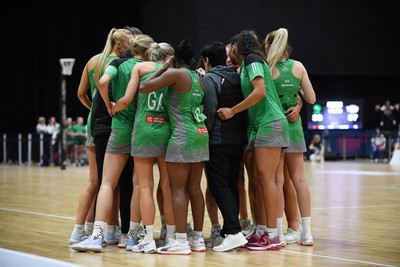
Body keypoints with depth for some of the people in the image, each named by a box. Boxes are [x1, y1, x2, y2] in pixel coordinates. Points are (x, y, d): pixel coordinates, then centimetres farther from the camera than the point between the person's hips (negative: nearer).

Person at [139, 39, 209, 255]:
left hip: (183, 135, -7)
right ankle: (198, 238, 12)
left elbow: (144, 87, -9)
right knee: (194, 188, 10)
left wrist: (164, 67, -1)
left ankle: (181, 241, -8)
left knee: (178, 189, -5)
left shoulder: (176, 74, -8)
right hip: (201, 133, 7)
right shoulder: (198, 77, 13)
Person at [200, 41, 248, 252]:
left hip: (218, 141, -7)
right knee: (232, 185, 12)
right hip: (238, 139, 7)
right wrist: (240, 130, 17)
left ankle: (234, 232, -16)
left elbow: (209, 110, -15)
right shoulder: (237, 77, 14)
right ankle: (229, 230, 15)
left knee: (218, 185, -6)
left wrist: (205, 135, -6)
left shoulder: (209, 78, -7)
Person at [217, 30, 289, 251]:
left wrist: (232, 111, -13)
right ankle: (261, 231, 10)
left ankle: (272, 236, -10)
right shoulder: (244, 67, 20)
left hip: (269, 123, -9)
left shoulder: (252, 59, -6)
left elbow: (260, 91, -18)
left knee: (266, 179, -10)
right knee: (260, 180, 7)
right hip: (259, 125, 9)